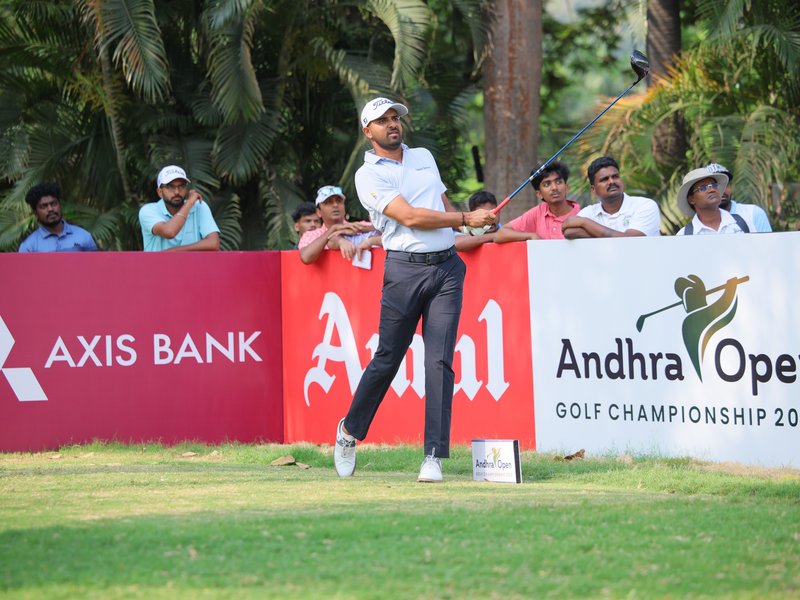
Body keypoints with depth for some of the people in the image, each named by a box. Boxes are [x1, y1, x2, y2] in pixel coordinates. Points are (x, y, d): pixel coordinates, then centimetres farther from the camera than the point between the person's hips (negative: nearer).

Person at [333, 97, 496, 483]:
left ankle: (434, 457, -8)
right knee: (387, 359, 0)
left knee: (440, 361, -6)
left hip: (446, 266, 4)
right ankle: (350, 430, 24)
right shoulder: (368, 175, -2)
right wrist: (466, 218, -12)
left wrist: (478, 224, 14)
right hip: (404, 268, -4)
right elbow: (409, 217, -12)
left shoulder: (424, 157, 19)